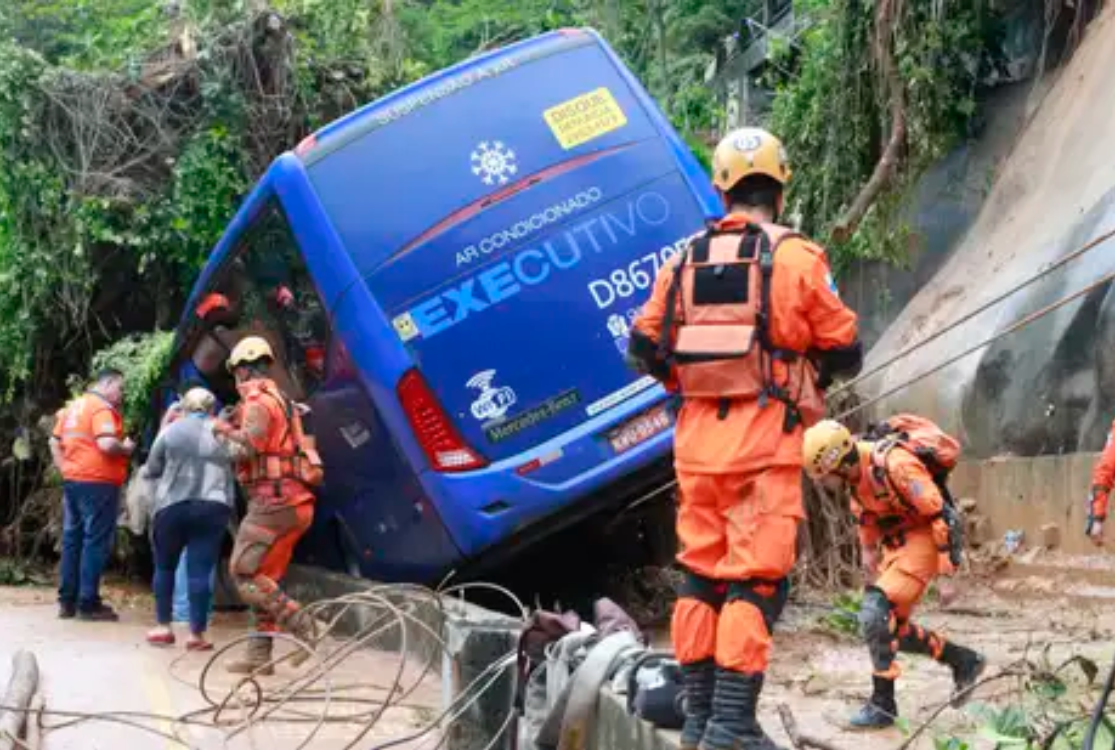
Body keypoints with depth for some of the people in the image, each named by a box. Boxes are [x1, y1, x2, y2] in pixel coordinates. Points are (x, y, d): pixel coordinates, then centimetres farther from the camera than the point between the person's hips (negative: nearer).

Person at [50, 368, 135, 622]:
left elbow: (55, 442, 19)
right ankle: (88, 603, -5)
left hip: (72, 481, 9)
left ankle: (67, 601, 14)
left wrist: (65, 469, 15)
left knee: (72, 540, 11)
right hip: (98, 483, -9)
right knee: (96, 542, -5)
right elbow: (107, 445, -25)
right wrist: (126, 448, -7)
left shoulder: (73, 406, 15)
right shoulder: (102, 408, -13)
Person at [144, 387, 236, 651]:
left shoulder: (171, 430, 5)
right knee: (200, 570, 0)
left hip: (172, 505, -1)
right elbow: (237, 467, 15)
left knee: (165, 566, 15)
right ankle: (197, 634, -1)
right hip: (213, 506, 1)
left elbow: (152, 469, 9)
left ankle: (163, 627, 15)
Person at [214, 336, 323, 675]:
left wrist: (226, 430, -4)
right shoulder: (281, 400, 22)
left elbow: (251, 443, -22)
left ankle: (303, 628, -18)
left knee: (244, 573, -8)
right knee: (265, 579, 12)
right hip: (295, 502, 9)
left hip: (274, 500, -9)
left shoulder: (258, 399, -8)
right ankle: (260, 655, 11)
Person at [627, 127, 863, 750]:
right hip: (765, 441, -5)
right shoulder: (795, 257, -5)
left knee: (701, 574, 12)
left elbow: (643, 348, 10)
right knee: (756, 579, -5)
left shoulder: (686, 262, 8)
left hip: (698, 440, 5)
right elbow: (846, 350, -1)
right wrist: (812, 374, 19)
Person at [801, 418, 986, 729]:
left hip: (922, 541, -9)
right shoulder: (855, 474, 2)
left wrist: (947, 573, -21)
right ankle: (963, 661, 23)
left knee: (876, 613, -19)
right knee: (891, 627, 7)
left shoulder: (896, 465, -26)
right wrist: (872, 574, 17)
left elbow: (939, 514, -24)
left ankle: (883, 704, -11)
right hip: (895, 545, 9)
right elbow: (866, 523, 15)